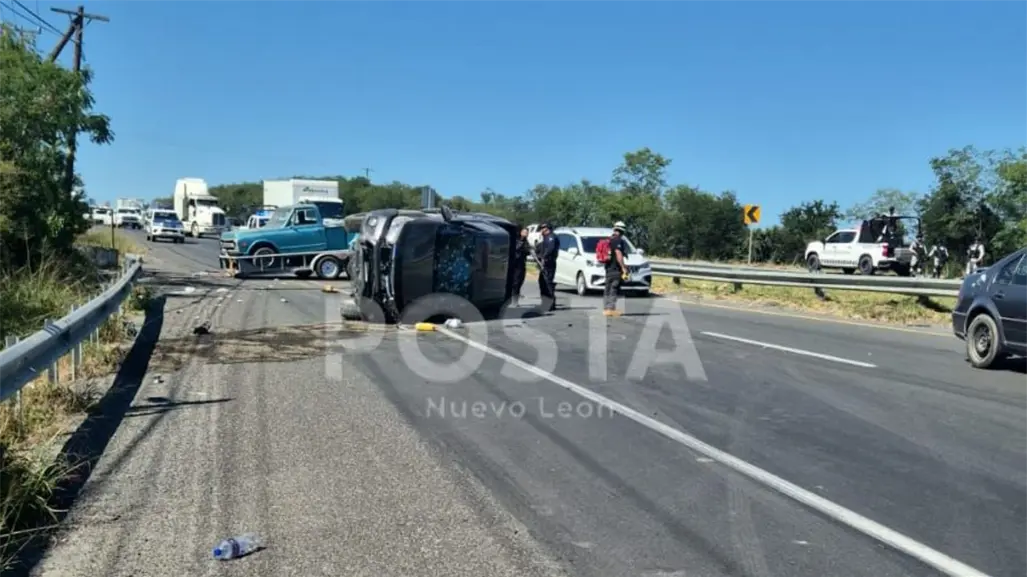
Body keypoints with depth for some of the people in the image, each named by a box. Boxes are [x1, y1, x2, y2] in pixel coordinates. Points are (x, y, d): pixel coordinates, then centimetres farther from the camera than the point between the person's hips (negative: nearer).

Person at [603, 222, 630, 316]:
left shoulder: (609, 239, 15)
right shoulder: (618, 240, -13)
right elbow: (618, 254, -20)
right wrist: (623, 267, -18)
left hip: (608, 267, 9)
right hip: (616, 269, -9)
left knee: (607, 288, 13)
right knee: (614, 289, -7)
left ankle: (606, 308, 17)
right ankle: (611, 309, -9)